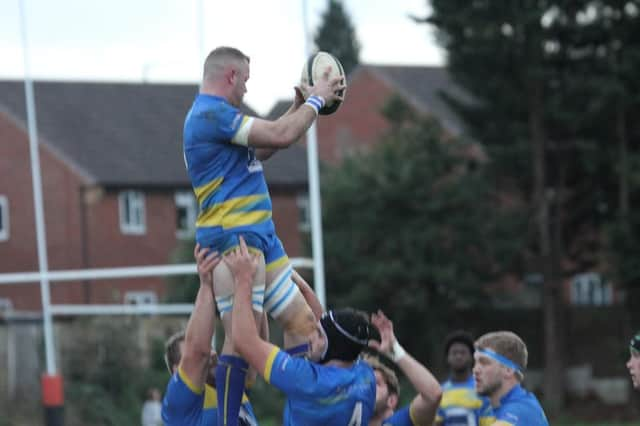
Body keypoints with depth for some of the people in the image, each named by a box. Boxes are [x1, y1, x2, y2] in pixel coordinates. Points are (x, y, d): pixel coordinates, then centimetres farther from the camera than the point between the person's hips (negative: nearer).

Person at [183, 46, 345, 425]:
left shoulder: (214, 115, 19)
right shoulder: (212, 114, -14)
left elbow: (261, 149, 30)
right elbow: (281, 136, -18)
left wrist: (299, 107, 26)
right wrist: (316, 100, -3)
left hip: (260, 235, 11)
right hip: (234, 237, -11)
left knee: (302, 321, 10)